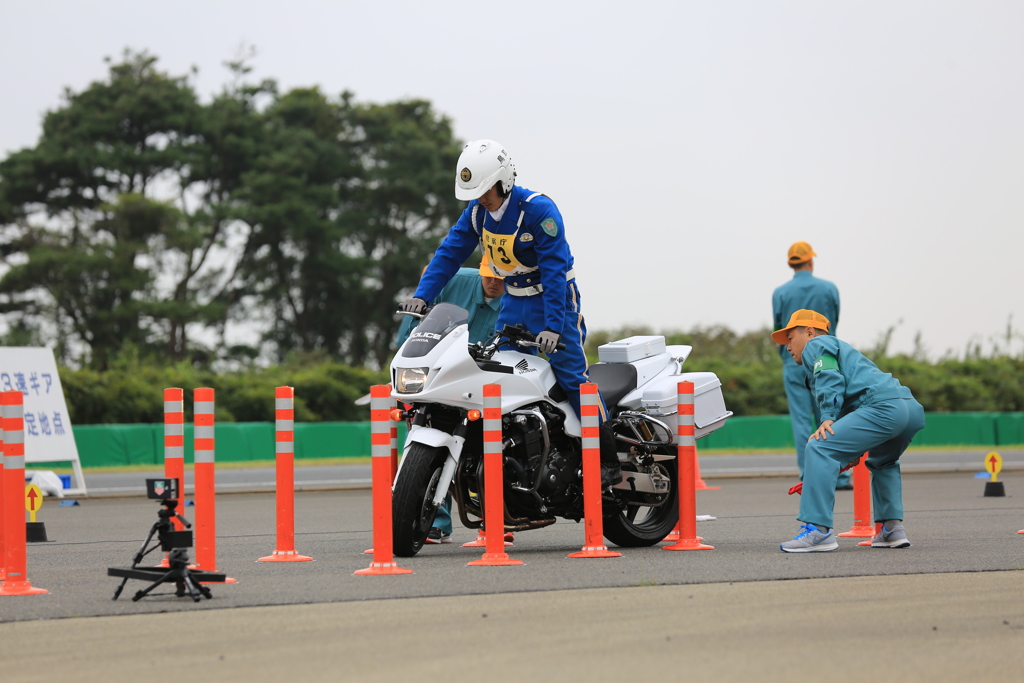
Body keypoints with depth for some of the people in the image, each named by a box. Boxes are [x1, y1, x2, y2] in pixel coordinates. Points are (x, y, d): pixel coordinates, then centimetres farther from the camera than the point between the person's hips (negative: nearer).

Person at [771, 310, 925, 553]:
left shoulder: (817, 345, 13)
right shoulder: (840, 347, 41)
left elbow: (830, 380, -7)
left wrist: (828, 419, -16)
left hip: (883, 407, -10)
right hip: (913, 408, 10)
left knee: (819, 449, -16)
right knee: (882, 462, 37)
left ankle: (819, 530, -23)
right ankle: (892, 527, 24)